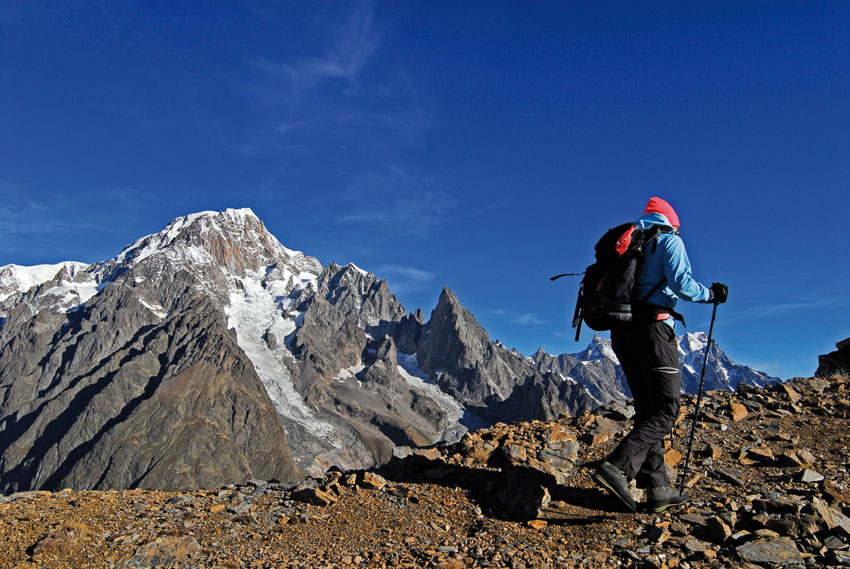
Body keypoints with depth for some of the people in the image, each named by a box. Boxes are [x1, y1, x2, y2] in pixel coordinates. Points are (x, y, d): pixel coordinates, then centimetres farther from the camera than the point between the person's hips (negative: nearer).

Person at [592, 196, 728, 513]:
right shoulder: (669, 241, 3)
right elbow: (680, 283, -12)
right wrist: (711, 294, 4)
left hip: (620, 332, 7)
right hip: (653, 328, -7)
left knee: (648, 409, 11)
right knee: (666, 410, -5)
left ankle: (656, 488, 10)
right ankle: (617, 467, -21)